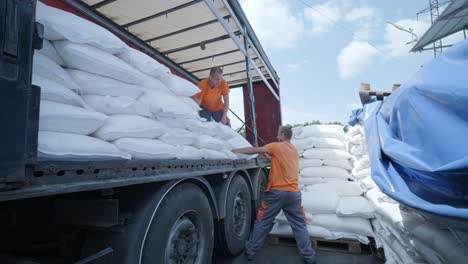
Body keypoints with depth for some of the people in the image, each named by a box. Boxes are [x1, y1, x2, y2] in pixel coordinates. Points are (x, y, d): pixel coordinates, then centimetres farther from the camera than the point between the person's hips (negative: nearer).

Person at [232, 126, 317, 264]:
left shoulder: (276, 146, -5)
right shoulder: (295, 150, 15)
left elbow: (254, 150, -6)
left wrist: (234, 151, 0)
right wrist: (268, 154, 19)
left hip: (276, 192, -4)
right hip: (293, 193, 4)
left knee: (262, 222, 9)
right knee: (299, 225, 14)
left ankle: (250, 251, 20)